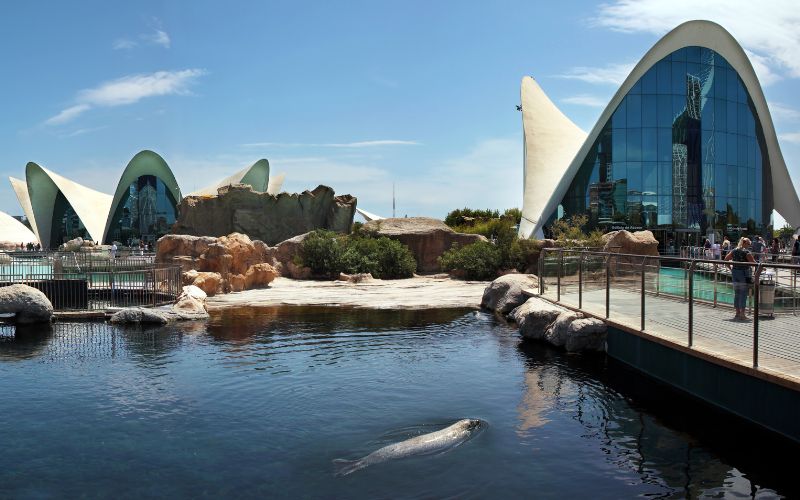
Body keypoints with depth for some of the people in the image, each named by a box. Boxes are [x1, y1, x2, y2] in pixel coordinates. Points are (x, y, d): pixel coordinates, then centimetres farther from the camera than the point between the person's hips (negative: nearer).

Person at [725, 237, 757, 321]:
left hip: (735, 272, 6)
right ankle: (742, 314, -1)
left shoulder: (734, 251, 7)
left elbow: (726, 259, 11)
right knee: (743, 294, -2)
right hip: (744, 273, -6)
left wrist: (730, 269, 15)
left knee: (736, 293, 11)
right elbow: (753, 263, -13)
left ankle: (738, 313, 15)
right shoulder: (746, 252, -10)